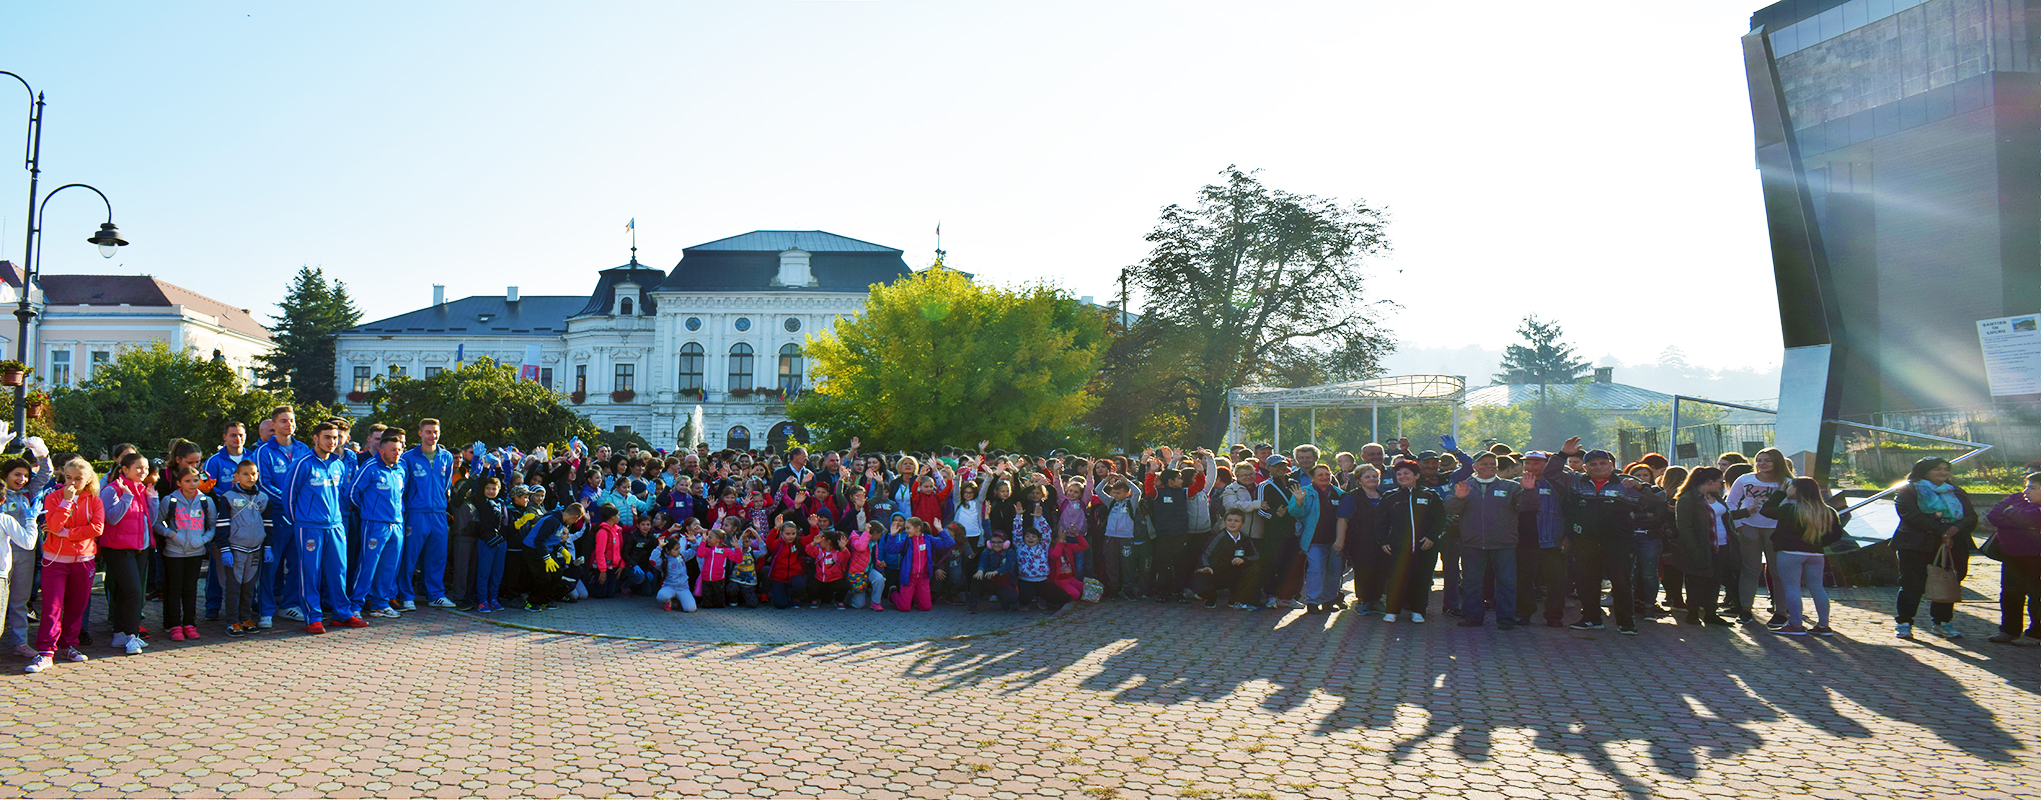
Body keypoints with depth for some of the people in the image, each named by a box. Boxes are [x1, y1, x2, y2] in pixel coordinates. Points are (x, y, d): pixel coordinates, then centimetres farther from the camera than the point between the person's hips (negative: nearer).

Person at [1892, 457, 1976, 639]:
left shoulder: (1957, 493, 20)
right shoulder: (1909, 490, 4)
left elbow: (1971, 517, 10)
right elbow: (1911, 515, -11)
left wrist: (1957, 528, -13)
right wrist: (1941, 531, -18)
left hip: (1953, 545, 5)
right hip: (1917, 544, -4)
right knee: (1912, 583, -7)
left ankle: (1942, 623, 15)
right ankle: (1904, 623, -3)